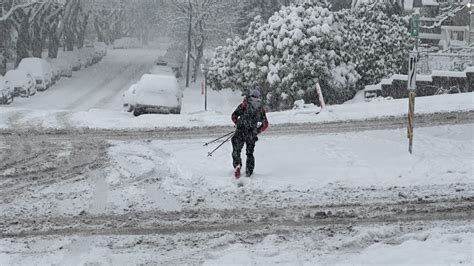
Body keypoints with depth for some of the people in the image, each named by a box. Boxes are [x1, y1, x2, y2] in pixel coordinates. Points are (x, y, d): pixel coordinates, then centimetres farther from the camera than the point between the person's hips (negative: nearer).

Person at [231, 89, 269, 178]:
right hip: (252, 133, 2)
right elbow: (265, 124, 13)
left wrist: (237, 124, 22)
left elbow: (233, 116, 4)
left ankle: (237, 165, -18)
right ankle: (248, 173, 12)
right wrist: (257, 131, 24)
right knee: (250, 153, 16)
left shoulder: (244, 104, 6)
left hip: (240, 131, -2)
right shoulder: (261, 108, 12)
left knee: (236, 150, 8)